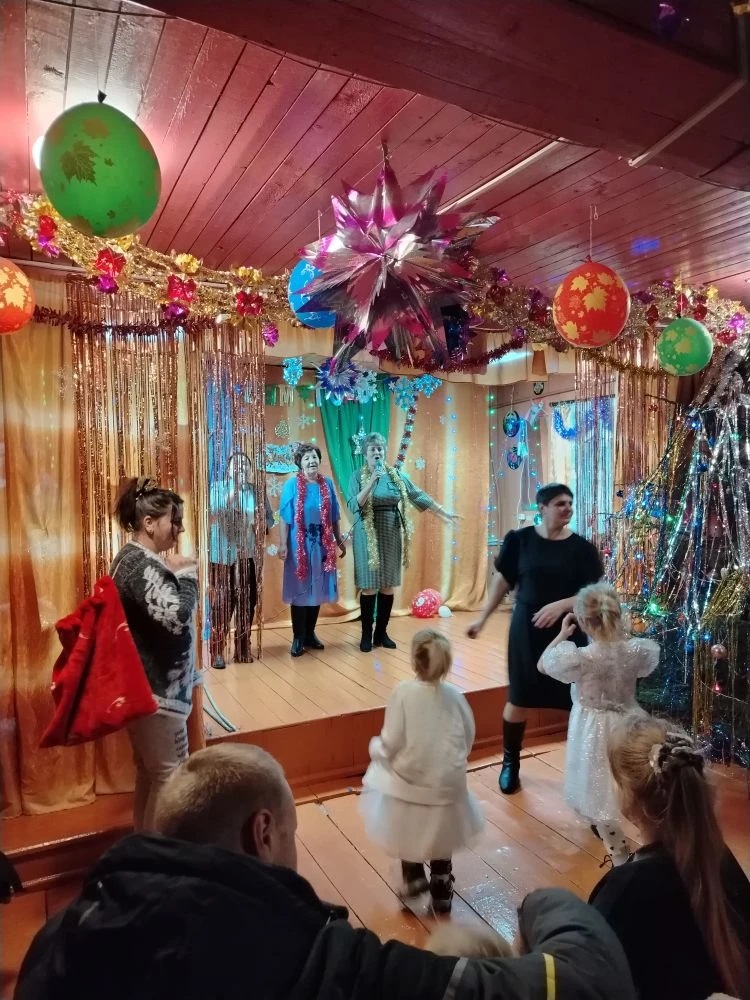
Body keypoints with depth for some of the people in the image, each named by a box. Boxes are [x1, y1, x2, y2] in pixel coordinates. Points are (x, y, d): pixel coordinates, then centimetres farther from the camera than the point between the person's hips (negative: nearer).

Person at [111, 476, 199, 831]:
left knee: (149, 774, 20)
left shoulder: (133, 558, 11)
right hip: (157, 690, -11)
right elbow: (176, 616, -33)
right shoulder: (141, 564, -22)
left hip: (143, 686, 11)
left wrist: (175, 573, 8)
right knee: (169, 777, 1)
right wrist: (187, 573, -18)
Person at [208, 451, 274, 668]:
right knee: (221, 602, -5)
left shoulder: (257, 491, 9)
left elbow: (269, 518, 10)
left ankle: (243, 648, 19)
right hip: (222, 553, -2)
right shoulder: (217, 487, 4)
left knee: (247, 601, 6)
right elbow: (213, 513, -11)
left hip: (249, 554, 3)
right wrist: (233, 491, -17)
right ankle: (217, 651, 4)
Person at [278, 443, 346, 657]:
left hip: (322, 544, 4)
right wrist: (283, 544, -12)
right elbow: (285, 517, -7)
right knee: (299, 590, 2)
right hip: (300, 544, -4)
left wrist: (339, 540, 12)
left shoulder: (327, 484, 5)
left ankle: (310, 634, 25)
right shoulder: (292, 485, -5)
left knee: (317, 589, 11)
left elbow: (334, 516, 10)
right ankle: (298, 638, 12)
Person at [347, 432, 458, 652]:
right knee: (369, 586, -1)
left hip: (391, 535, 3)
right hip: (368, 536, -3)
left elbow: (418, 496, 8)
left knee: (389, 585, 7)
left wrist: (444, 513, 7)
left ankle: (382, 632, 19)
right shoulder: (358, 476, -3)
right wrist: (372, 481, -22)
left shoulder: (396, 474, 5)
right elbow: (353, 505, -16)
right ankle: (366, 634, 12)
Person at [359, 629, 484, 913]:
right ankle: (441, 891, 38)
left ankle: (414, 877, 39)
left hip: (410, 782, -3)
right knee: (441, 834, 26)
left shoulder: (403, 692, -18)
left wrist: (375, 747, 5)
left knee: (411, 833, 27)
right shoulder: (454, 694, -9)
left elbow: (391, 744, -17)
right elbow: (468, 737, 1)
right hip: (447, 783, 3)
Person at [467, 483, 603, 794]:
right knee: (519, 699, 8)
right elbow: (502, 581, 4)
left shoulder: (582, 548, -4)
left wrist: (561, 605, -20)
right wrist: (482, 618, 5)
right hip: (526, 631, 0)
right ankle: (510, 762, 29)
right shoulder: (520, 540, -4)